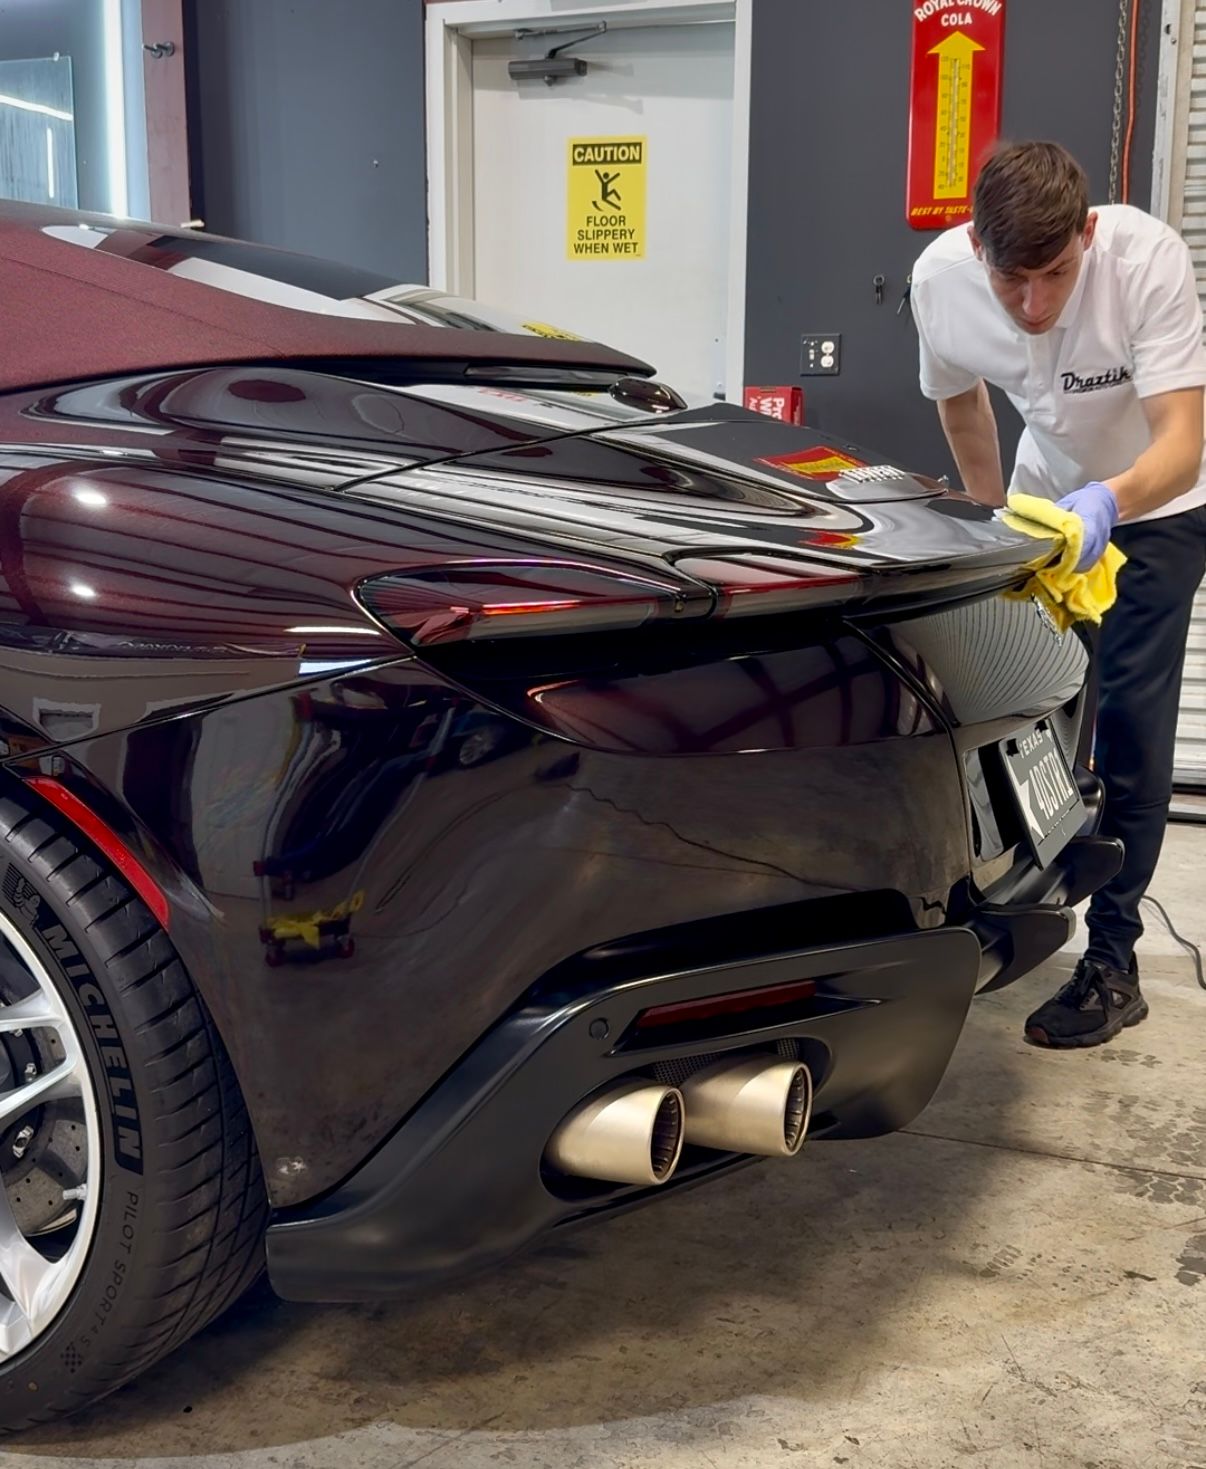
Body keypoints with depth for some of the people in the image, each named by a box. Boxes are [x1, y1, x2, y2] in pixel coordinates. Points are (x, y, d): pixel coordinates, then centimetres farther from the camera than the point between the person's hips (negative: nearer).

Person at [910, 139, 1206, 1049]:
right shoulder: (940, 277, -24)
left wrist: (1109, 500, -61)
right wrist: (993, 517, 1)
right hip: (1046, 497, 4)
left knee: (1130, 724, -9)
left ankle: (1112, 961, 1)